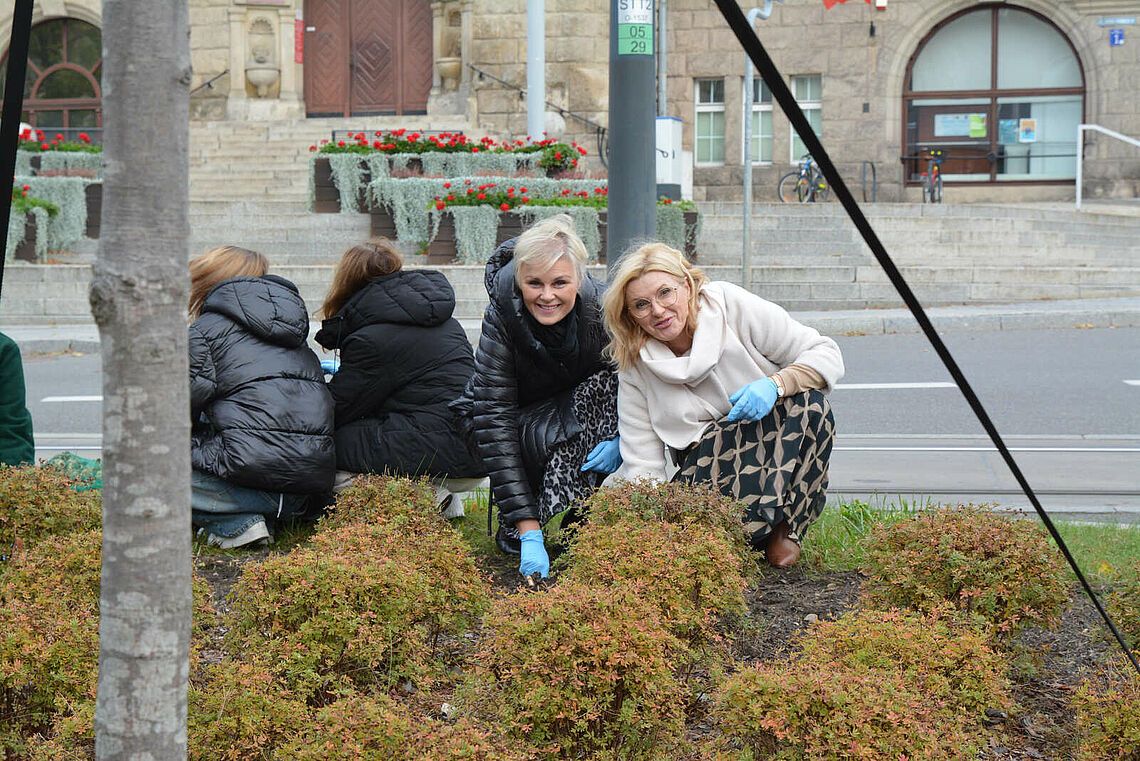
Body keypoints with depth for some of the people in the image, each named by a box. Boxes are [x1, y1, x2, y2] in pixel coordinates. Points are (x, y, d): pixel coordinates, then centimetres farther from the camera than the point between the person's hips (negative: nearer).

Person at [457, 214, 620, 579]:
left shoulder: (603, 311, -26)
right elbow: (495, 425, -33)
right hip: (526, 419, -2)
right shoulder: (501, 320, -30)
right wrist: (527, 532, -39)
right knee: (553, 434, -34)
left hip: (591, 410, 2)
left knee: (601, 385, -29)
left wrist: (622, 440, -28)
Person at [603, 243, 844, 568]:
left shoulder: (733, 305, -13)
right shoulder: (634, 367, -6)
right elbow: (642, 465, -7)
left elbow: (827, 354, -11)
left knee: (810, 401, -31)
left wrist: (774, 383, -29)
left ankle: (785, 529, -15)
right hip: (707, 467, 0)